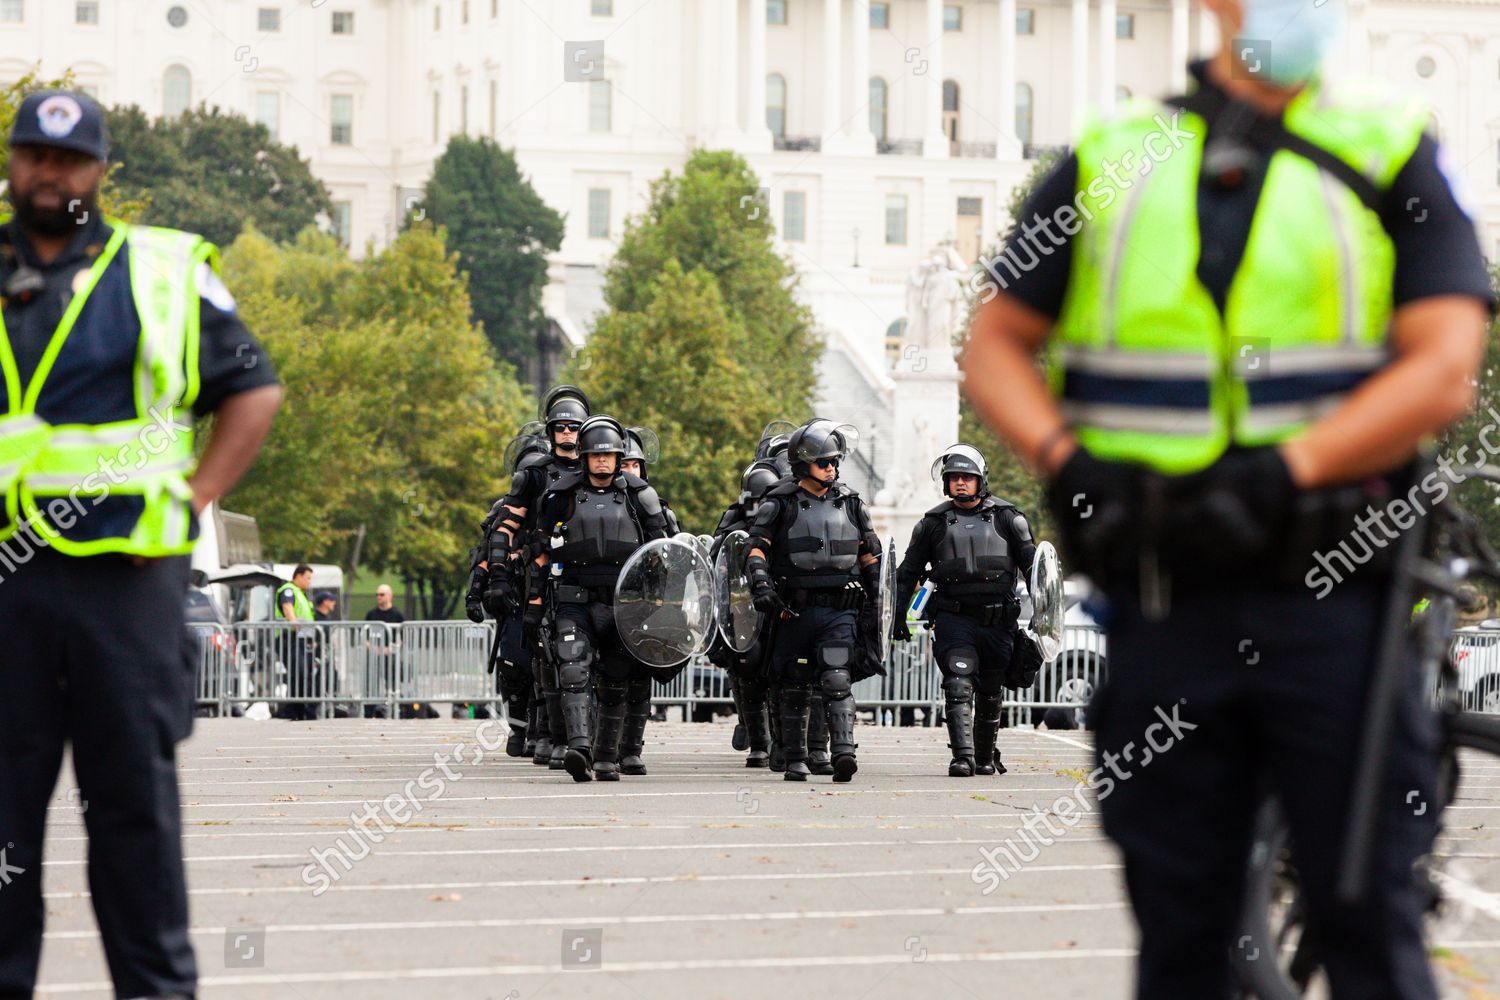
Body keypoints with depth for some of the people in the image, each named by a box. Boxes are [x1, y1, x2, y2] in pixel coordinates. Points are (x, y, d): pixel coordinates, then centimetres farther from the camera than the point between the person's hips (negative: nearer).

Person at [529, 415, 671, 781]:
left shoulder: (638, 496, 7)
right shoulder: (563, 497, 6)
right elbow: (543, 555, 10)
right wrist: (534, 604, 5)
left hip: (623, 604, 1)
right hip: (574, 603, -1)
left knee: (615, 684, 5)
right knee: (573, 672, -20)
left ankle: (607, 760, 14)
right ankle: (580, 748, -33)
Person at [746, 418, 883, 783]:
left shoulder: (850, 503, 13)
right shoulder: (780, 504, 2)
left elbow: (870, 555, 20)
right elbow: (757, 547, -7)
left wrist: (875, 602, 18)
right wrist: (761, 583, -25)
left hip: (840, 612, 1)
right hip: (794, 611, -1)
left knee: (838, 681, -14)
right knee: (794, 688, 6)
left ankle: (844, 752, -25)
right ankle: (795, 761, 13)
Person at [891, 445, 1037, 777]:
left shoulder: (1007, 518, 7)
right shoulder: (933, 523, 7)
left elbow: (1031, 564, 11)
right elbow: (908, 572, 14)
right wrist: (898, 616, 10)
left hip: (998, 620, 1)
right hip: (953, 616, -1)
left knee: (991, 693, 11)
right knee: (959, 686, -17)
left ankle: (986, 756, 26)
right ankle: (962, 756, -23)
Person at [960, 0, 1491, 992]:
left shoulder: (1393, 156, 4)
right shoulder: (1111, 162, 10)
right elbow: (996, 343, 15)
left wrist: (1283, 473, -15)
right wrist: (1064, 460, -5)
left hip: (1332, 600, -2)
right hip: (1164, 602, 2)